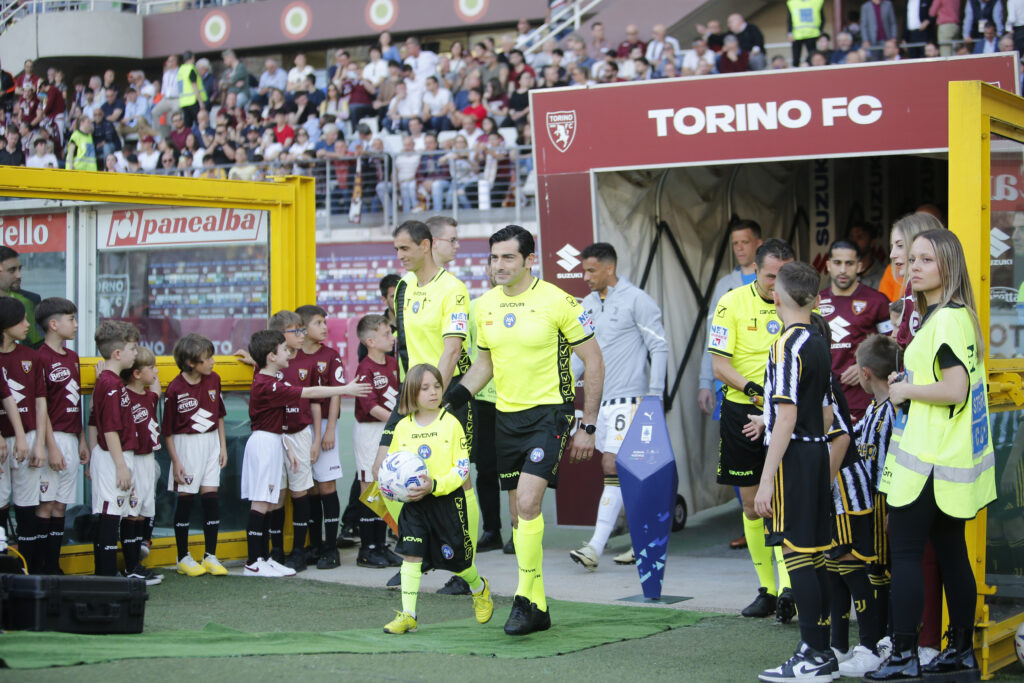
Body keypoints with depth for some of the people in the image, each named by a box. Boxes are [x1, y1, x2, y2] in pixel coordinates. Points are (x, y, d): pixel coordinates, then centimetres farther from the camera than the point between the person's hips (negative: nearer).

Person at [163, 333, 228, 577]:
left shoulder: (214, 379, 2)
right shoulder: (175, 389, -13)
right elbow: (168, 429, -7)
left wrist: (223, 446, 11)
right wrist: (175, 461, -9)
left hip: (211, 442, 4)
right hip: (186, 445, -4)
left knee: (211, 497, 1)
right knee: (185, 498, 2)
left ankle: (210, 556, 9)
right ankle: (183, 558, 13)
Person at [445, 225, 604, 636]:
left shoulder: (557, 302, -11)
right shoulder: (487, 306, 6)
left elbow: (594, 362, -6)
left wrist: (588, 426, -8)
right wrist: (456, 395, 1)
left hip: (549, 413, -6)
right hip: (506, 415, 6)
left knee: (528, 502, -21)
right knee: (519, 512, 8)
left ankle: (525, 597, -11)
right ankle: (538, 609, 17)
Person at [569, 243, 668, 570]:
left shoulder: (636, 300, -6)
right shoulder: (586, 305, 14)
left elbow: (659, 347, -7)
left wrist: (654, 396, -12)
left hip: (628, 399, -7)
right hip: (598, 399, 7)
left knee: (613, 468, -14)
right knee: (625, 474, 10)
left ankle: (596, 546, -19)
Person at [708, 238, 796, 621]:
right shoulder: (732, 303, -2)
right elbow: (719, 364, -5)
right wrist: (751, 387, -22)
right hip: (742, 411, 1)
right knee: (751, 504, 7)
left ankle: (788, 589, -17)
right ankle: (766, 590, 19)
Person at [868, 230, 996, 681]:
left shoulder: (948, 319, -17)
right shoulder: (938, 317, 15)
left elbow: (955, 389, -24)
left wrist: (906, 389, -11)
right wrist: (906, 384, 9)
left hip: (930, 462, -10)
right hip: (949, 458, 10)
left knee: (904, 553, -5)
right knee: (951, 552, 13)